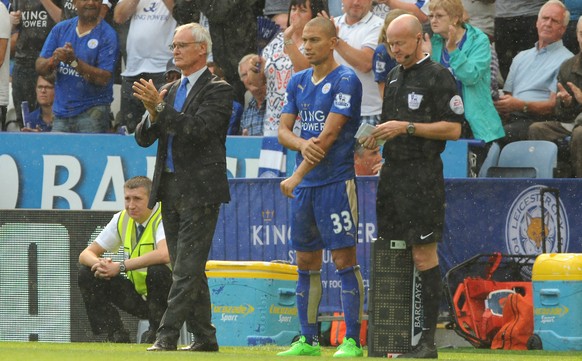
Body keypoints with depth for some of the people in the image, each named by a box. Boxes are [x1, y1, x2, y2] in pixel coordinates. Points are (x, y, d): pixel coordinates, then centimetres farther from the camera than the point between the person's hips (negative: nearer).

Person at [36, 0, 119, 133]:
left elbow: (103, 78, -13)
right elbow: (39, 67, 5)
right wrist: (54, 60, -17)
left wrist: (74, 61, -23)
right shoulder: (60, 29, 9)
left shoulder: (107, 35, -5)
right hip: (61, 111, 4)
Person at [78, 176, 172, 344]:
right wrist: (99, 263, -23)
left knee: (157, 270, -37)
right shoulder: (122, 219, 2)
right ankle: (116, 335, -4)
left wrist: (120, 267, -34)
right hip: (137, 296, 6)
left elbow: (164, 254, -39)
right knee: (87, 273, -7)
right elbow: (85, 254, 3)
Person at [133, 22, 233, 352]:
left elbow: (197, 128, -18)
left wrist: (160, 108, -21)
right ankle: (204, 336, 14)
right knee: (187, 269, 9)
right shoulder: (170, 92, 18)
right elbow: (143, 138, 12)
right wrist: (153, 114, -7)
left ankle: (167, 335, -15)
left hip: (200, 190, -8)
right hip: (170, 189, 8)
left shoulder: (218, 90, -4)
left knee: (188, 268, -10)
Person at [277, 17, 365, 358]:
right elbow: (283, 131, 12)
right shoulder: (298, 82, 14)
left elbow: (329, 133, -14)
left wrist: (297, 176, -14)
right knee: (306, 263, 9)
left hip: (336, 182, -7)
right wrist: (302, 144, -12)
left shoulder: (346, 81, -8)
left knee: (345, 259, -8)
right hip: (304, 186, 7)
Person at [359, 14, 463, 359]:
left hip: (423, 174, -8)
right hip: (392, 173, 8)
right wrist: (377, 135, 6)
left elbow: (454, 129, -11)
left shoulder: (439, 76, -6)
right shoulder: (395, 76, 18)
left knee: (424, 254, -8)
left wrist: (407, 127, -16)